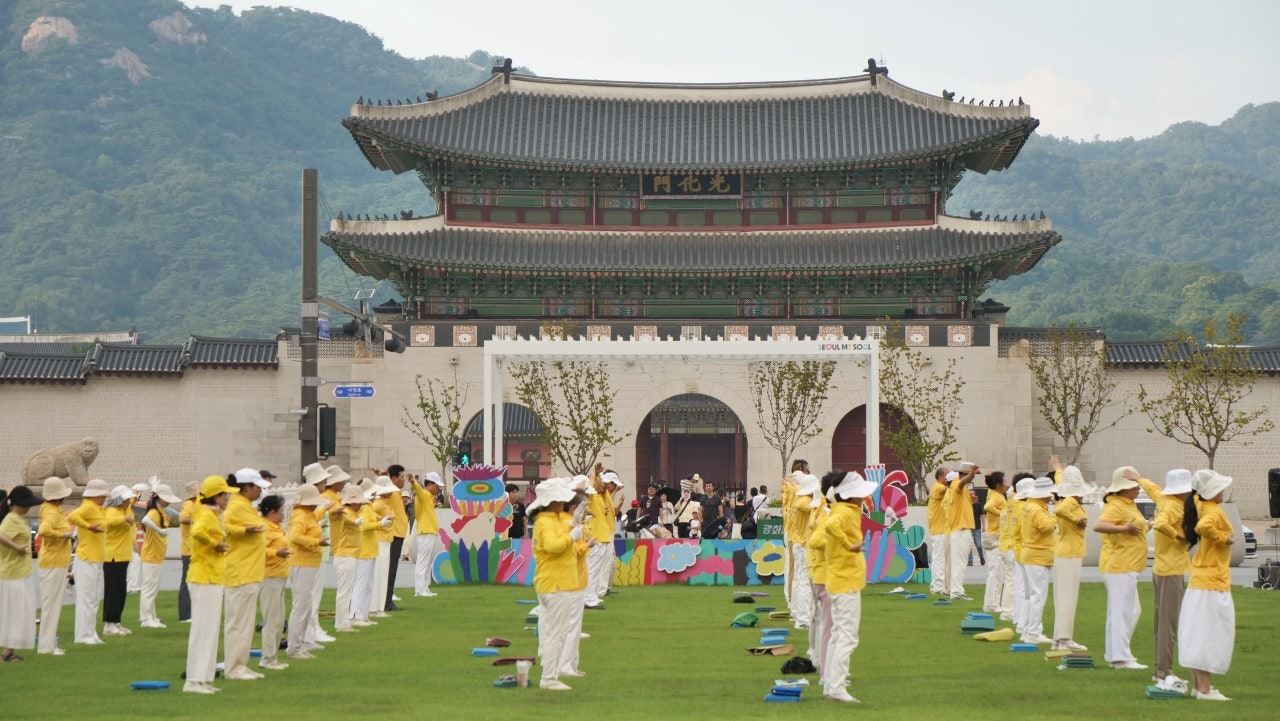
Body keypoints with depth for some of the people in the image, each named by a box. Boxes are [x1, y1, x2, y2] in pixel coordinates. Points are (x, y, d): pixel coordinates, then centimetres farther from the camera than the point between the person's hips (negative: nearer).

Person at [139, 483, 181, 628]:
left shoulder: (162, 512, 10)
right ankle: (146, 619, 2)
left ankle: (150, 617, 25)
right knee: (150, 587, -4)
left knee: (154, 587, 16)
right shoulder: (154, 513, -20)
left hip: (158, 555, 10)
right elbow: (145, 520, -41)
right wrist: (160, 531, -38)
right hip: (151, 556, -10)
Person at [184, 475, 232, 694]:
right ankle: (195, 681, -5)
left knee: (210, 629, 13)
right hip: (205, 579, -10)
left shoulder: (212, 514, 13)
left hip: (212, 579, 10)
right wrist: (215, 544, -21)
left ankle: (204, 679, 18)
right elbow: (197, 531, -37)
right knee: (203, 629, -7)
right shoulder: (207, 515, -16)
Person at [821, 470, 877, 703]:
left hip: (839, 584, 11)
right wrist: (849, 545, -30)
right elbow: (831, 525, -39)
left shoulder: (848, 511, 13)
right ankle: (836, 687, -13)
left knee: (838, 635, 16)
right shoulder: (845, 513, -17)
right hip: (846, 584, -11)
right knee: (847, 636, -10)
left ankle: (830, 684, 22)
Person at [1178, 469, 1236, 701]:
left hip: (1199, 583, 9)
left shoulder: (1199, 505, 9)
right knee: (1209, 638, -6)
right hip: (1213, 584, -9)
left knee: (1198, 637, 12)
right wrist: (1224, 538, -25)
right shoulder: (1214, 512, -17)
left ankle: (1199, 686, 19)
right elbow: (1203, 526, -38)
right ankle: (1204, 689, -5)